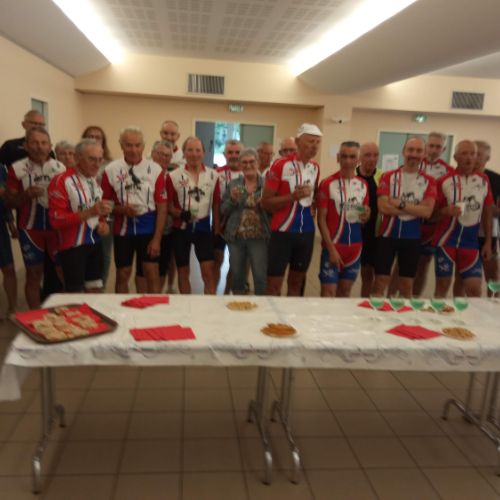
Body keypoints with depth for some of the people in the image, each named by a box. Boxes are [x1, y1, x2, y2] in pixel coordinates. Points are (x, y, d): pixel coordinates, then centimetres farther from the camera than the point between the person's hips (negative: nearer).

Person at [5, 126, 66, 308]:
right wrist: (27, 194, -20)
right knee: (34, 274, 8)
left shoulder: (61, 168, 2)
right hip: (30, 229, -1)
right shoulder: (17, 169, -4)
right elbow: (10, 202, -1)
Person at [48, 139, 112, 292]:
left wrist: (103, 224, 1)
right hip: (73, 246, -7)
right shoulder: (61, 181, -14)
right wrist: (89, 212, -31)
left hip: (95, 243, 7)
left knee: (95, 290, 13)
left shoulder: (95, 182, 10)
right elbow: (56, 220, -21)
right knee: (75, 294, 0)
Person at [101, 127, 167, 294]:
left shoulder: (155, 170, -4)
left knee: (152, 273, 3)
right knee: (122, 275, 12)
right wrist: (121, 209, -17)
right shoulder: (111, 170, -2)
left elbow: (162, 207, -4)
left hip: (148, 228, -1)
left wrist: (157, 238, -8)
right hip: (123, 229, 1)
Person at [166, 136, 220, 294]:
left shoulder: (213, 175, 3)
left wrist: (217, 228, 5)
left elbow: (216, 204, 7)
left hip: (204, 227, 1)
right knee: (183, 271, 11)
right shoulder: (173, 176, -3)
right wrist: (179, 213, -20)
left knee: (208, 270, -5)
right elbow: (168, 204, -1)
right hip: (181, 228, 0)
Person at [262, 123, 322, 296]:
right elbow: (266, 203, -11)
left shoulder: (315, 167, 7)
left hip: (306, 232, 6)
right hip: (283, 231, -5)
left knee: (296, 282, 15)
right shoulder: (281, 165, -11)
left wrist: (313, 207, 4)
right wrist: (293, 196, -23)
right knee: (274, 284, 1)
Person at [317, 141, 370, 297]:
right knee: (328, 292, -2)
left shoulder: (363, 185, 6)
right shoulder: (328, 184, -8)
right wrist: (331, 248, -16)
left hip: (355, 248, 5)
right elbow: (321, 219, -10)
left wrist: (366, 216, -8)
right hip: (333, 247, -4)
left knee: (345, 291, 15)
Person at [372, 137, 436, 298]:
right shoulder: (388, 177, -2)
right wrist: (415, 209, -14)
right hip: (387, 235, -1)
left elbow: (427, 211, -10)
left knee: (407, 286, 11)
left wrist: (400, 204, -17)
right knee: (381, 282, 4)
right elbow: (383, 207, -14)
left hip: (412, 238, 2)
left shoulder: (429, 181, 3)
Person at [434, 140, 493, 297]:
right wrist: (446, 211, -23)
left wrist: (488, 242, 7)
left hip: (471, 241, 2)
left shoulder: (484, 181, 4)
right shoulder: (445, 181, -4)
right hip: (446, 239, -2)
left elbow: (487, 213, 9)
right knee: (442, 285, 4)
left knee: (475, 288, -1)